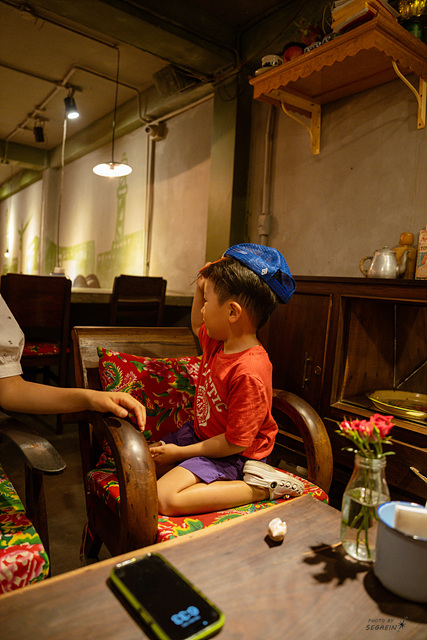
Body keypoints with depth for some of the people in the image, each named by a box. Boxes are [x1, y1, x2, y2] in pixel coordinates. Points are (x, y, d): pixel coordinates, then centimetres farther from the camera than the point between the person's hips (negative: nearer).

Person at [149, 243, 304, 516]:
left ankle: (259, 486, -13)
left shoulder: (249, 373, -34)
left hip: (230, 456, -9)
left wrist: (180, 452, -17)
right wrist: (201, 288, 5)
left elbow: (235, 442, -28)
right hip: (200, 433, 9)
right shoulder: (218, 341, -4)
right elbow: (197, 325, 23)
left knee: (163, 498, -25)